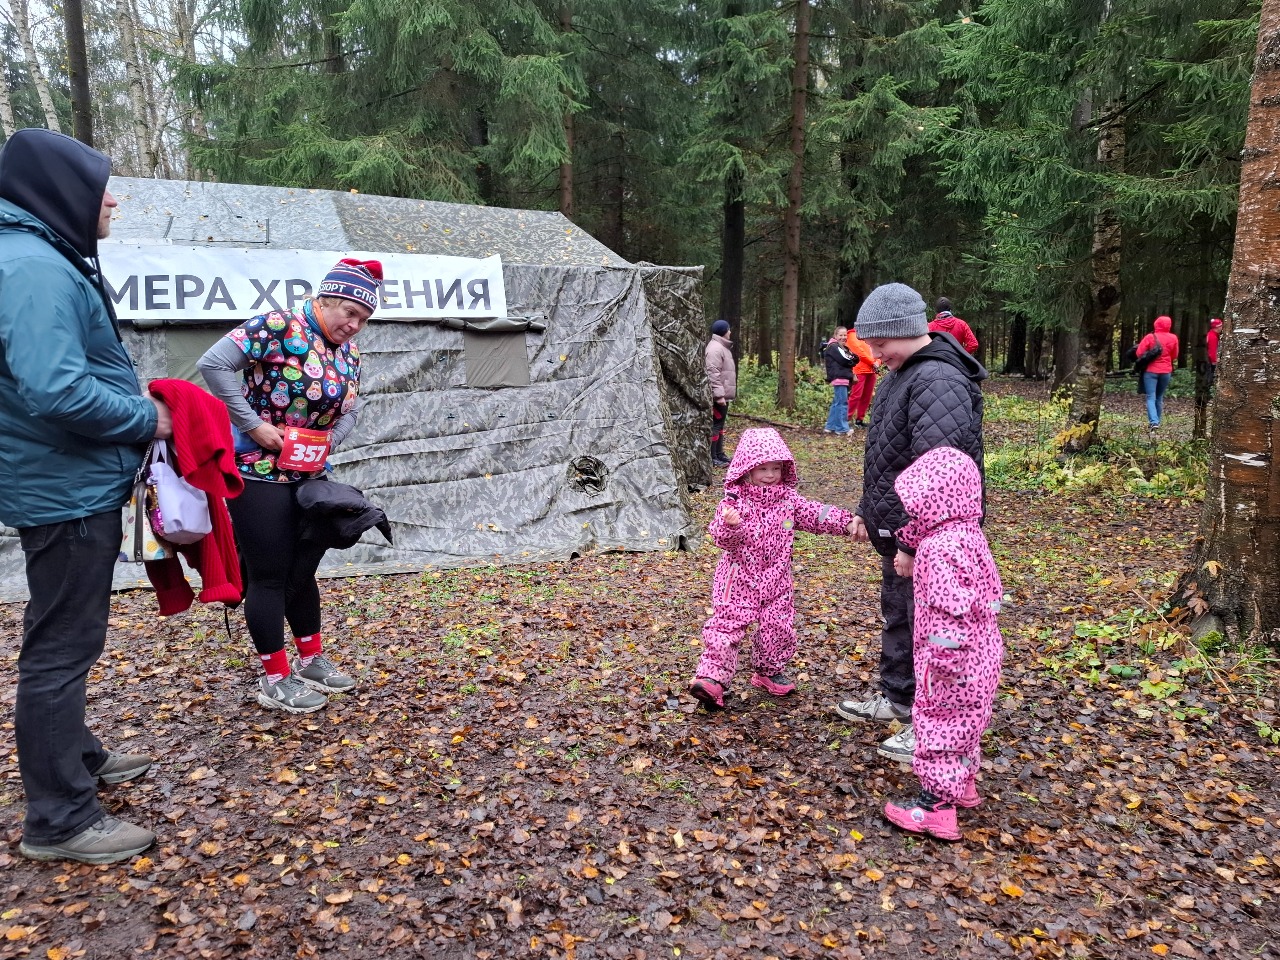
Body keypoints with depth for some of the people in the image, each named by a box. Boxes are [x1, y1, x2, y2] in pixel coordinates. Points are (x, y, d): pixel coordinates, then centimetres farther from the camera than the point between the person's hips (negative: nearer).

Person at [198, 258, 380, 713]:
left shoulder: (348, 353, 7)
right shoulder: (280, 327, -17)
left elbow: (348, 411, 15)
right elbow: (214, 363, -23)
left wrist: (331, 439, -5)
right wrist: (253, 424, -22)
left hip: (310, 475, 8)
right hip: (258, 471, -8)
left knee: (304, 570, 16)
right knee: (270, 576, 1)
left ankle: (312, 660, 31)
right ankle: (275, 679, 14)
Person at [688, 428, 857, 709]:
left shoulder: (788, 499, 4)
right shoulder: (735, 501, -12)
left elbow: (815, 514, 4)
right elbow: (722, 538, -19)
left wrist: (846, 523, -7)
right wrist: (728, 526, -41)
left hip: (776, 580, 5)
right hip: (740, 578, -5)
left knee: (779, 627, 9)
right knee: (727, 624, -8)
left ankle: (770, 672, 30)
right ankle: (712, 676, -5)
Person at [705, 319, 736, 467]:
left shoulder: (722, 347, 18)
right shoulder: (715, 348, -16)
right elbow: (713, 374, -24)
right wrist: (719, 395, -26)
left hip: (723, 395, 11)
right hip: (718, 396, -11)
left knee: (720, 425, 16)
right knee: (715, 426, -7)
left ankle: (719, 454, 25)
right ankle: (712, 458, -4)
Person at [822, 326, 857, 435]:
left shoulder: (843, 348, 23)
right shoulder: (833, 347, -7)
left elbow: (853, 359, 15)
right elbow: (845, 361, -15)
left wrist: (851, 358, -6)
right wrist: (853, 359, 4)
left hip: (844, 378, 10)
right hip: (839, 378, -10)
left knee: (837, 403, 12)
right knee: (843, 403, -8)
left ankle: (830, 426, 16)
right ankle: (842, 428, -6)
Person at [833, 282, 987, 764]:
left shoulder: (938, 380, -24)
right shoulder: (901, 374, 12)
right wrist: (867, 511, 19)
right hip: (897, 531, 11)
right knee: (897, 616, 23)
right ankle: (897, 698, 40)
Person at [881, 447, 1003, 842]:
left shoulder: (940, 548, -27)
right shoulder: (967, 533, 4)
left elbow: (949, 613, -29)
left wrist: (942, 665, -25)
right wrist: (914, 568, 11)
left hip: (956, 662, -10)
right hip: (981, 655, 10)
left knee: (938, 724, 3)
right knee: (962, 721, 25)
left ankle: (937, 804, 13)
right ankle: (962, 783, 43)